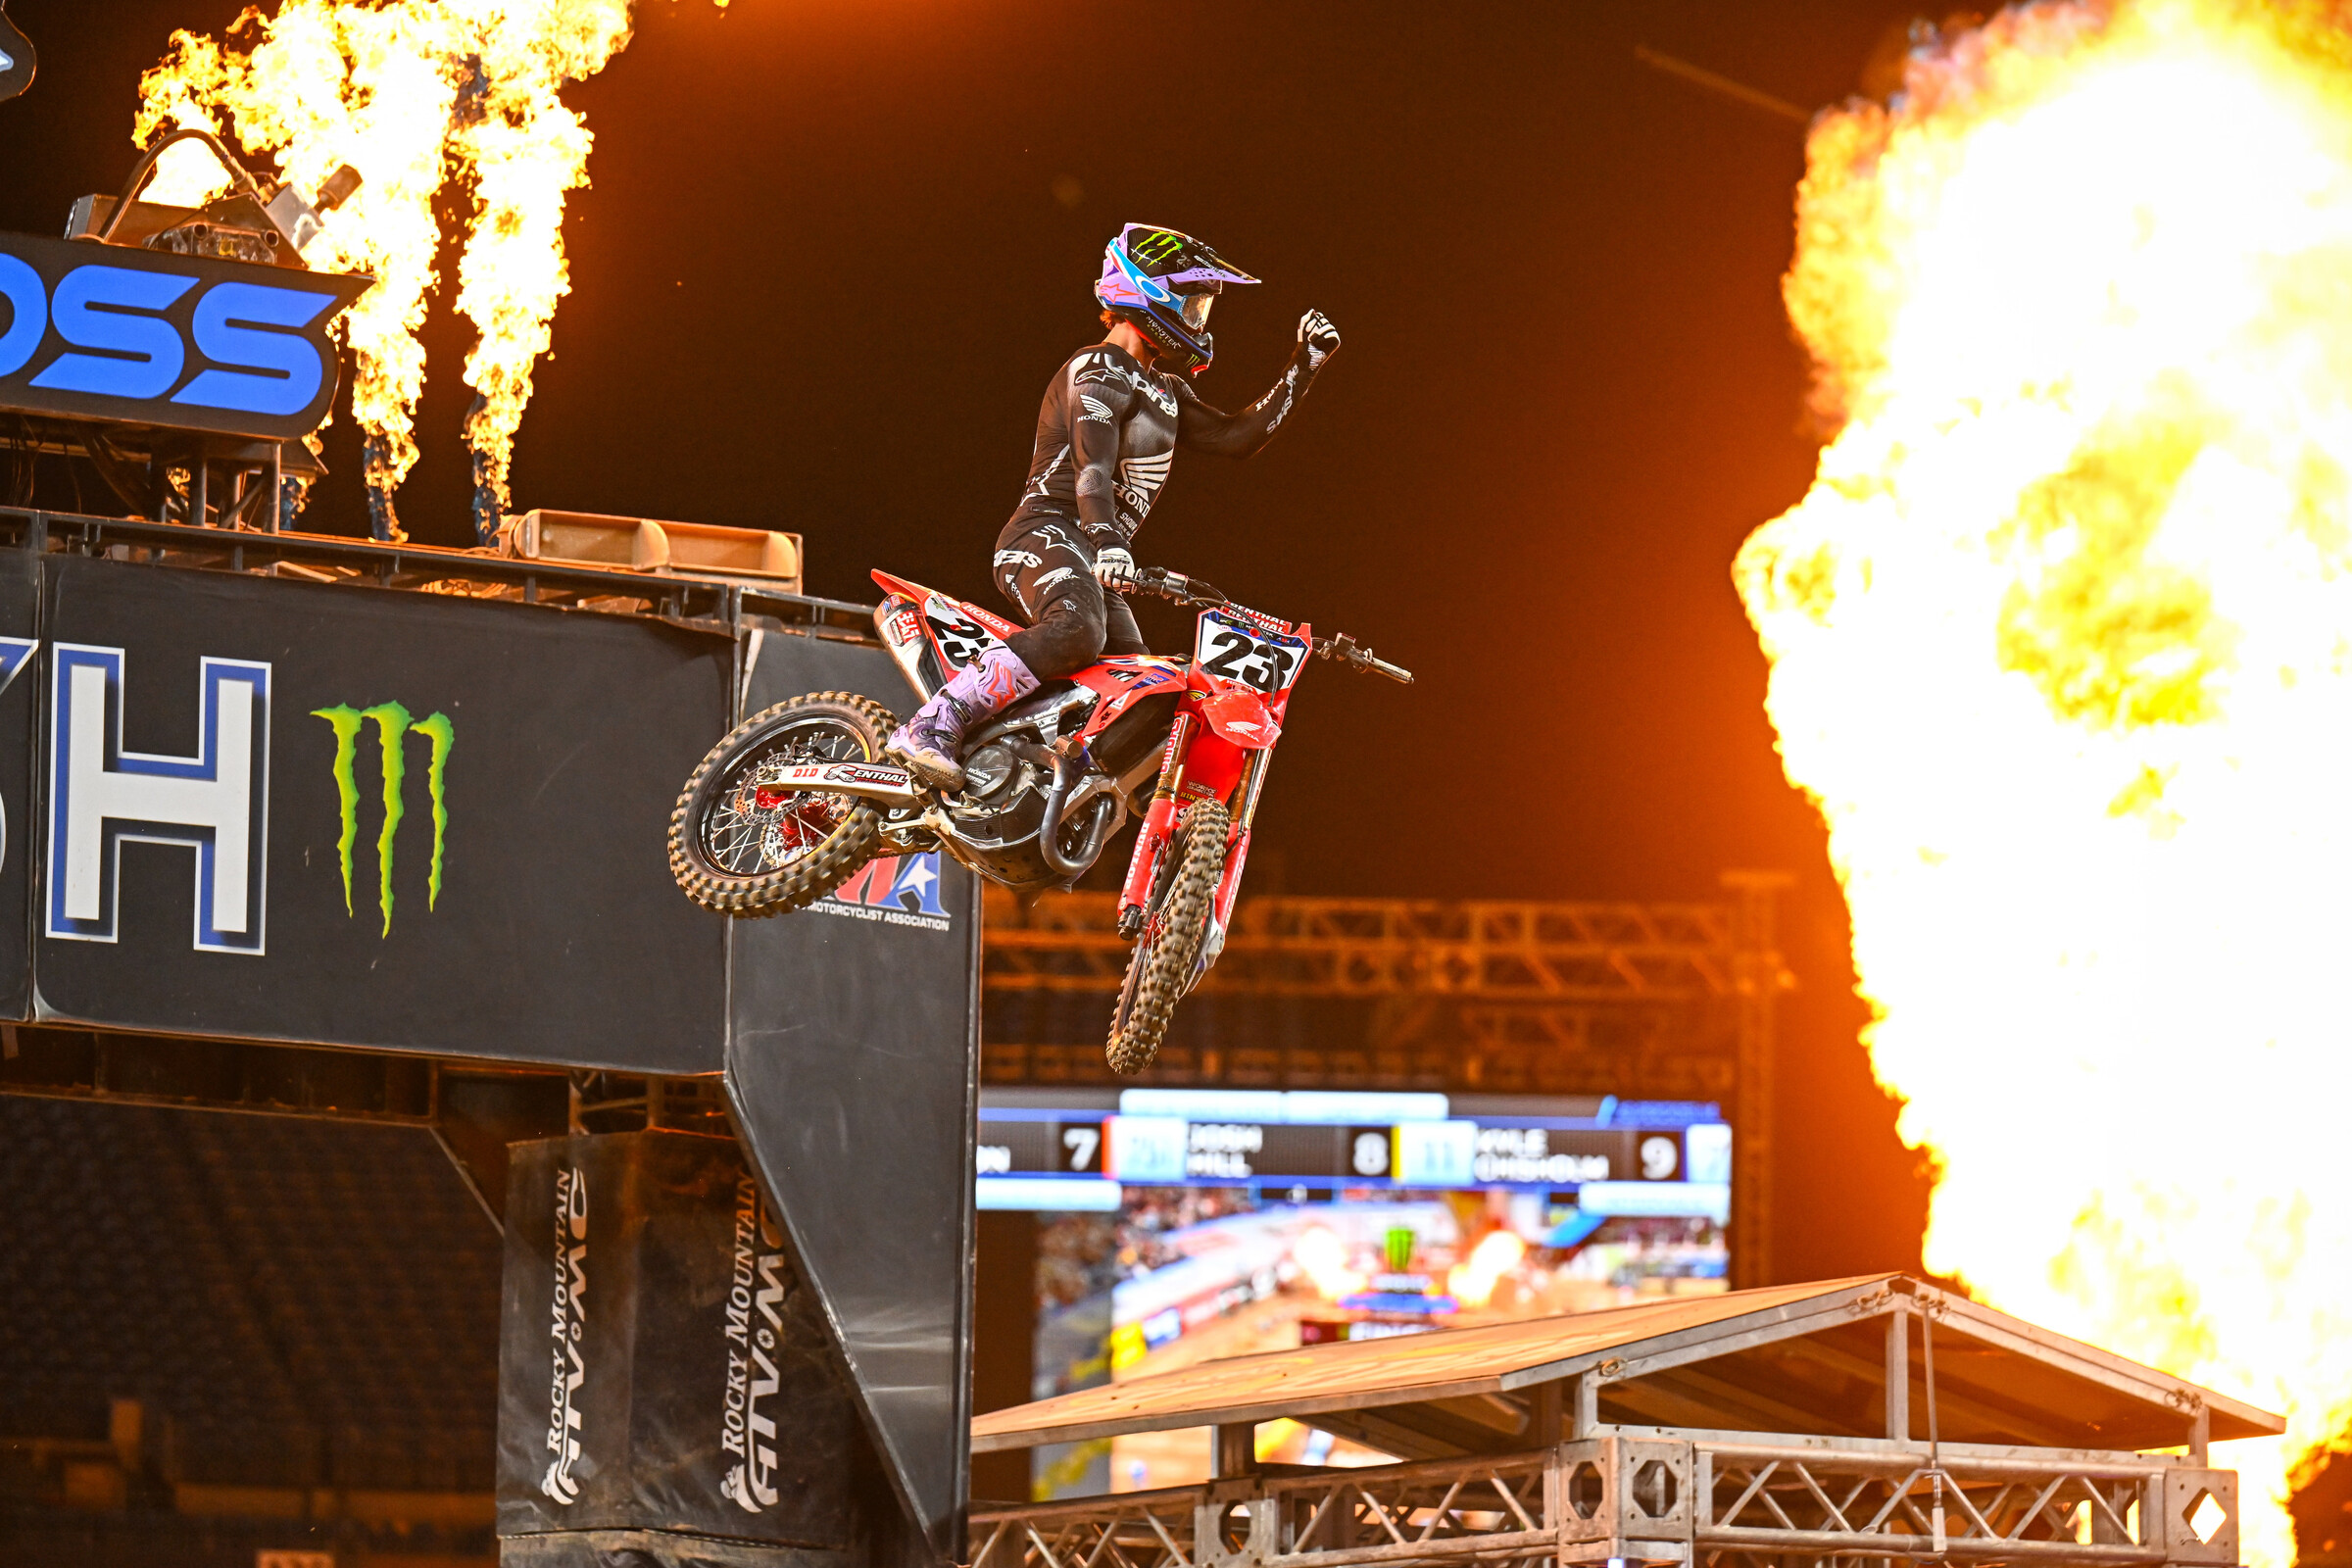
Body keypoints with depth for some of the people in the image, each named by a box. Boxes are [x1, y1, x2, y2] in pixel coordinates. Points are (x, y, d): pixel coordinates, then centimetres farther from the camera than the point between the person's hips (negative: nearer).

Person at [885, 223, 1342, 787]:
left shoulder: (1164, 389, 23)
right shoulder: (1099, 371, -7)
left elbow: (1236, 437, 26)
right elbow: (1092, 467, -22)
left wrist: (1304, 365, 22)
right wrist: (1108, 543, -38)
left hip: (1096, 556, 10)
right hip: (1048, 533, -10)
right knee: (1078, 630, -39)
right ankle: (931, 725, -42)